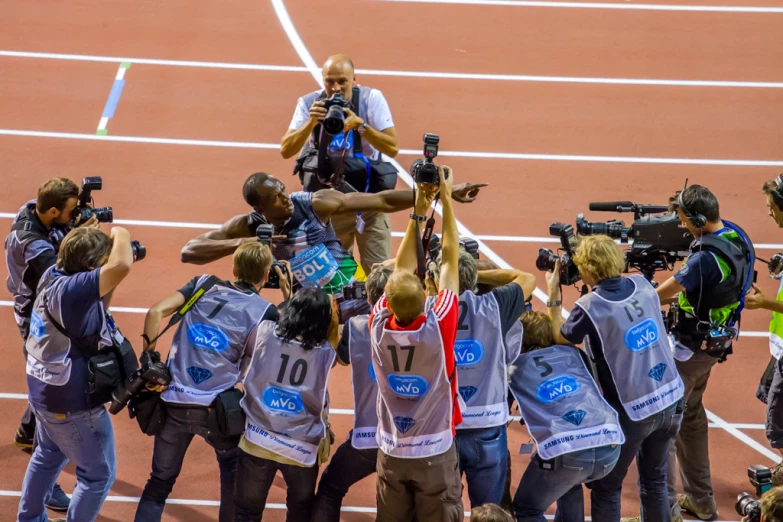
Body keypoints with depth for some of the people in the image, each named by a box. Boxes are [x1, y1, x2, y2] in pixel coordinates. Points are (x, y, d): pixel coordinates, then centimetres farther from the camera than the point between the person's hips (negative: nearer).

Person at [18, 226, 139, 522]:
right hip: (72, 402, -10)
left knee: (48, 456, 30)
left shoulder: (53, 276, -5)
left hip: (46, 391, 10)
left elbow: (98, 304, 13)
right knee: (98, 475, 7)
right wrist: (121, 235, -24)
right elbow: (121, 266, -47)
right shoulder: (71, 289, -32)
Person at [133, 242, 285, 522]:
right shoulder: (264, 311, -1)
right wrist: (288, 297, 13)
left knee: (160, 481, 14)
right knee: (233, 471, 25)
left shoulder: (203, 284, 8)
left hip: (173, 403, 2)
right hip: (216, 407, -2)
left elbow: (156, 312, -1)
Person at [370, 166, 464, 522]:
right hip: (435, 453, -3)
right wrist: (446, 198, -6)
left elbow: (401, 268, 0)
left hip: (391, 453, 3)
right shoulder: (438, 329, -21)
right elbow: (450, 259, -13)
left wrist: (418, 211, -1)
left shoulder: (379, 328, -12)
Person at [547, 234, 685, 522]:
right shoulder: (643, 285, -2)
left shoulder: (590, 307, -18)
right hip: (670, 401, 6)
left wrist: (553, 295, 9)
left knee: (607, 487, 10)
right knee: (655, 480, 20)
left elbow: (560, 339, 2)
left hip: (632, 412, -6)